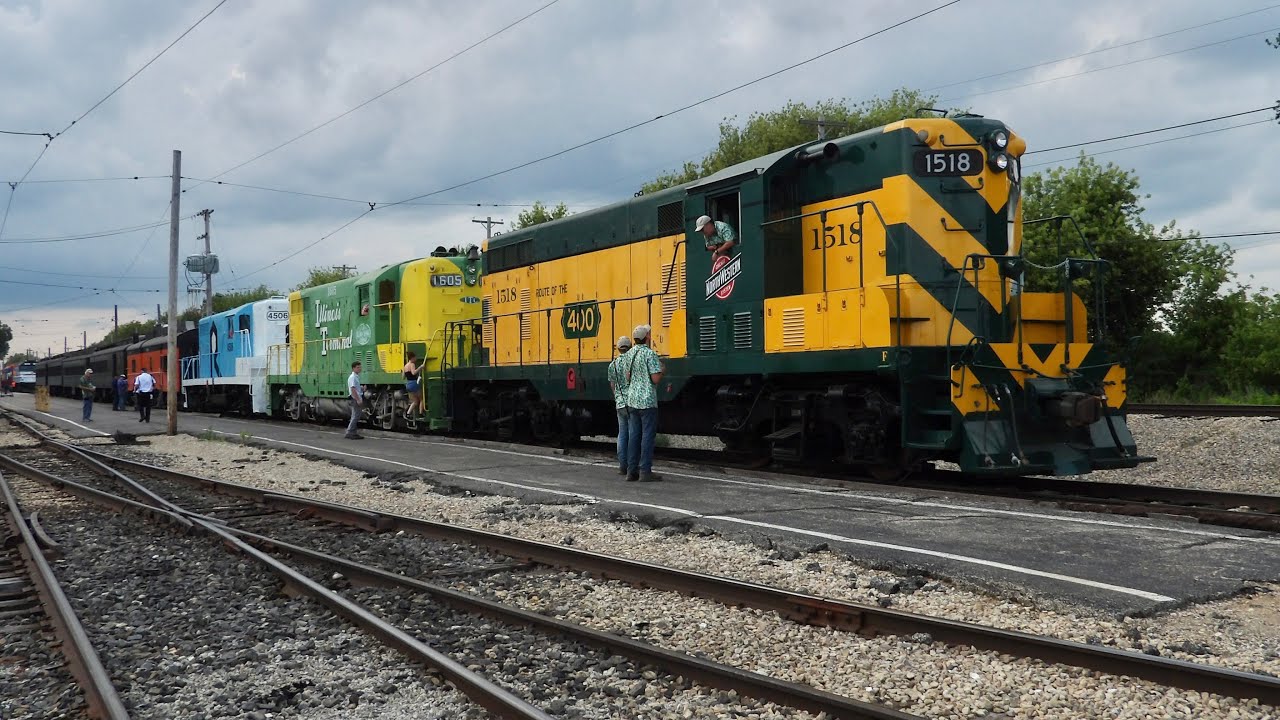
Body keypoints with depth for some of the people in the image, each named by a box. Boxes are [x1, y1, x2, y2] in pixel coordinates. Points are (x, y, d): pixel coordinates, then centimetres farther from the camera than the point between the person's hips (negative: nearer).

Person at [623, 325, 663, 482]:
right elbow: (656, 379, -16)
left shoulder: (630, 354, 9)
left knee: (634, 435, 9)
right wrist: (661, 370, 3)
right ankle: (645, 472, -4)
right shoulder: (650, 354, -12)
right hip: (647, 401, -7)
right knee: (648, 435, -3)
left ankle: (632, 471, 9)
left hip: (632, 400, 7)